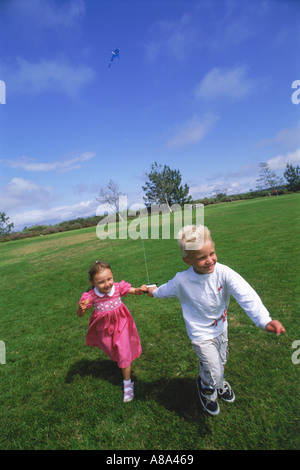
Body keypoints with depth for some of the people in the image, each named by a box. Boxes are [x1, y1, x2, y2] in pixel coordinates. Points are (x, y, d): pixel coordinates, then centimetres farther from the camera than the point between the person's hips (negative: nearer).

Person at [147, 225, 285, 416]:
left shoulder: (223, 272, -27)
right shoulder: (182, 281, -27)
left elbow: (246, 294, -37)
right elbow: (166, 290, -5)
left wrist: (265, 320, -50)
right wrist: (154, 291, 14)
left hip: (221, 328, 3)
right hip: (201, 334, -3)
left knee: (221, 362, 27)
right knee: (213, 373, 1)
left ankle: (219, 382, 64)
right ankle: (206, 389, 40)